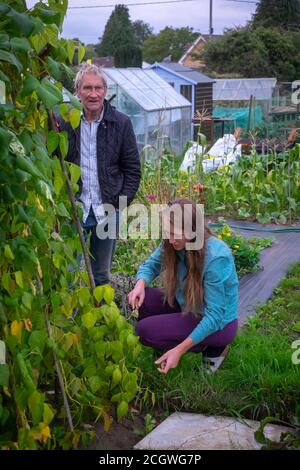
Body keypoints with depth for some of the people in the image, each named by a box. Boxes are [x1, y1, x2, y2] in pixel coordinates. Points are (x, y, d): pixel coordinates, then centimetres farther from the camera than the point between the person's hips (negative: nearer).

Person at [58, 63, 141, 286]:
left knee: (102, 276, 14)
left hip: (107, 212, 1)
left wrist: (119, 204, -6)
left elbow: (133, 170, 2)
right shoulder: (64, 121, -3)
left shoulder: (121, 123, -2)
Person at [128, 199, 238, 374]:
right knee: (142, 299, -11)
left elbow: (215, 315, -29)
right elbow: (151, 265, 7)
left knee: (146, 330, -19)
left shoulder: (216, 257, -31)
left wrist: (180, 349, -33)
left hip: (218, 323, -7)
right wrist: (141, 284, -18)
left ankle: (211, 348, -2)